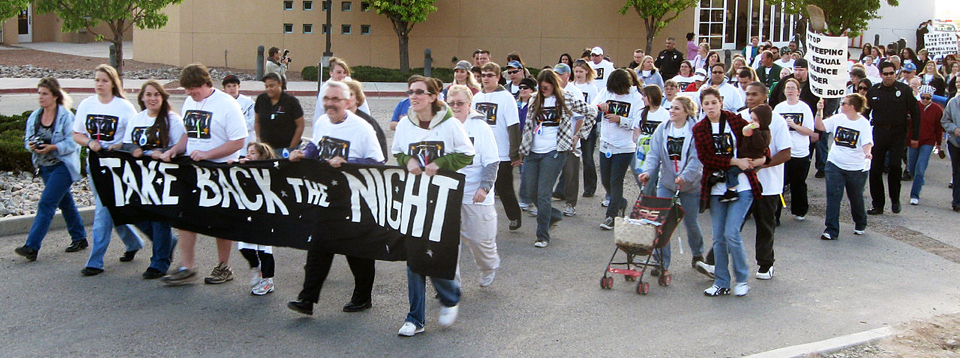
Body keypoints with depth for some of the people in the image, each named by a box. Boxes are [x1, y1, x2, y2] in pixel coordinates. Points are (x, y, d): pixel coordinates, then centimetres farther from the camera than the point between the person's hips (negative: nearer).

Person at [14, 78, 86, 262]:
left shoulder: (66, 116, -13)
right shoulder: (34, 117, 7)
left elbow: (72, 143, -16)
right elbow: (28, 140, 11)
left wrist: (52, 147, -28)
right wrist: (32, 145, -12)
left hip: (62, 166, -7)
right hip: (44, 167, 7)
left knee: (46, 204, -12)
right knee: (64, 202, 17)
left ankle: (32, 246, -14)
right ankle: (79, 238, 30)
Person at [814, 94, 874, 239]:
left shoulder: (863, 123, -10)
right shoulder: (838, 118, 1)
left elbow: (867, 143, -18)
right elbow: (820, 126, 4)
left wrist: (867, 152, -38)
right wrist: (819, 112, -9)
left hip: (856, 168, -2)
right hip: (835, 164, 3)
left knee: (856, 198, 13)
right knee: (833, 196, -6)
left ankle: (860, 225, 38)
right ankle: (831, 230, -4)